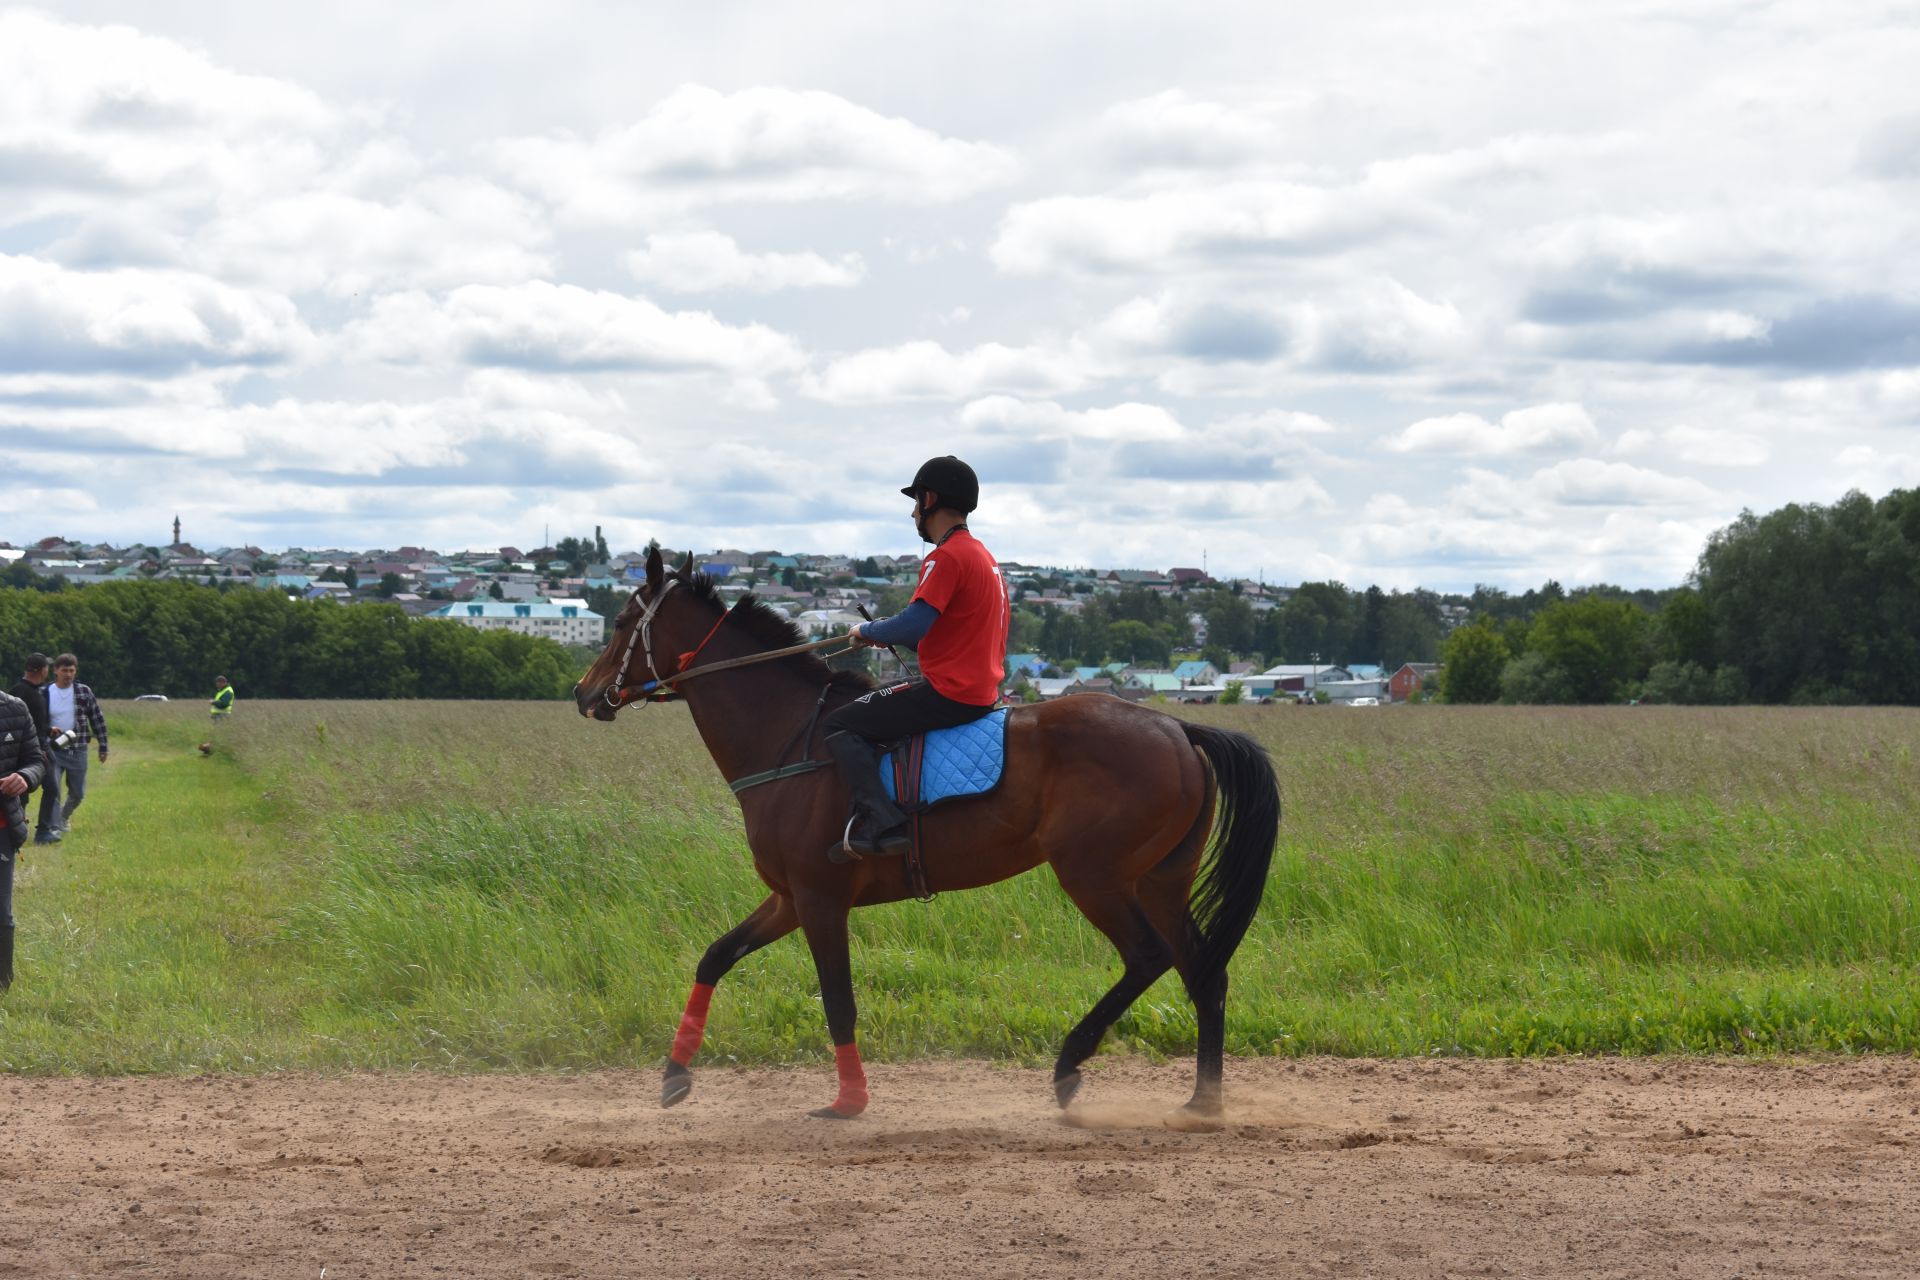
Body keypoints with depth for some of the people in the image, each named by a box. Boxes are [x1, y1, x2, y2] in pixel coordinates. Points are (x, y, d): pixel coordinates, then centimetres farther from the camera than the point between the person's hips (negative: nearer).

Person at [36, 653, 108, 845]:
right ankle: (50, 828, -18)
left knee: (78, 793, 10)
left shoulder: (84, 692, 1)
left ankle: (63, 818, 39)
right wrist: (49, 730, -18)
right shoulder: (44, 694, -3)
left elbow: (97, 720, 6)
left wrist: (103, 746, 5)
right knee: (51, 789, -17)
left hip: (78, 750, 2)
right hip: (53, 750, -2)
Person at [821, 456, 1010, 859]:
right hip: (983, 687, 10)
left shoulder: (947, 557, -15)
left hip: (950, 693, -10)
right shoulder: (981, 554, 17)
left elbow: (911, 627, -23)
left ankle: (882, 822, -20)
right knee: (870, 705, 27)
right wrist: (888, 634, 15)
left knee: (839, 725, -7)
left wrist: (867, 631, -4)